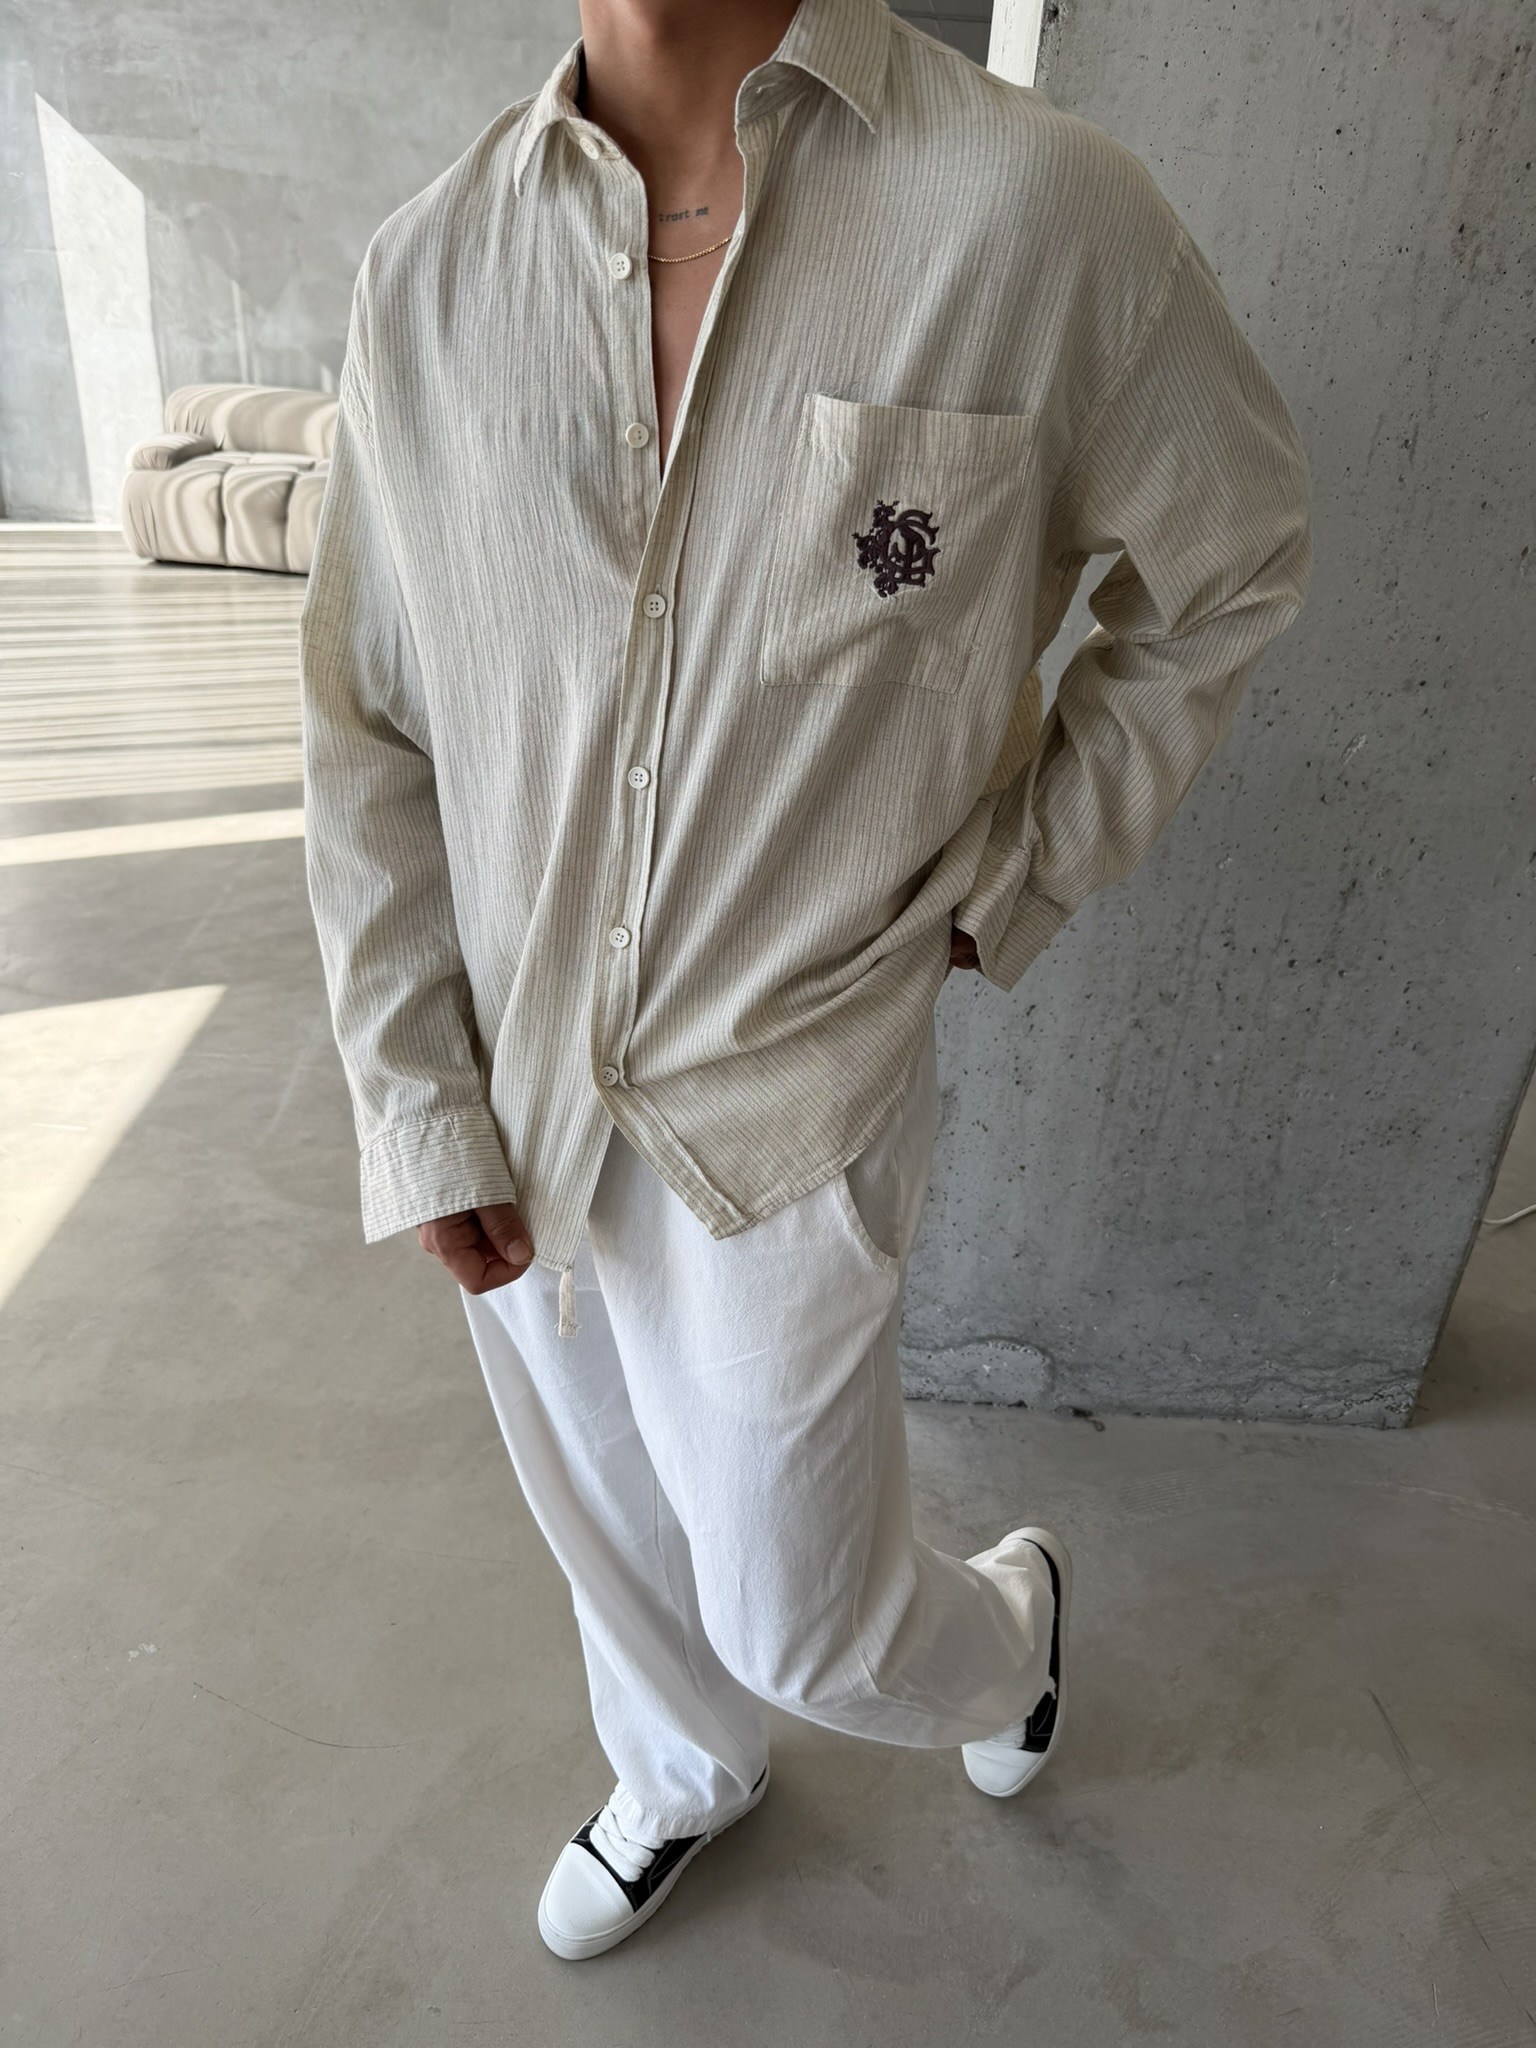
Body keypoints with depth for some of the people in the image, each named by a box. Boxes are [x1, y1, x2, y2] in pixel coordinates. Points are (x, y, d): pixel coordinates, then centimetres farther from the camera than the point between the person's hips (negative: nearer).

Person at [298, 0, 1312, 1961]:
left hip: (786, 1118, -4)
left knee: (798, 1619, 14)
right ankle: (684, 1774, 62)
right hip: (513, 1093, 5)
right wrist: (421, 1113, -2)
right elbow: (364, 731, 0)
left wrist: (1011, 881, -3)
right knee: (606, 1511, 26)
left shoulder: (1040, 211, -13)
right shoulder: (428, 271, -4)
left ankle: (1012, 1611, 53)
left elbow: (1236, 563, 3)